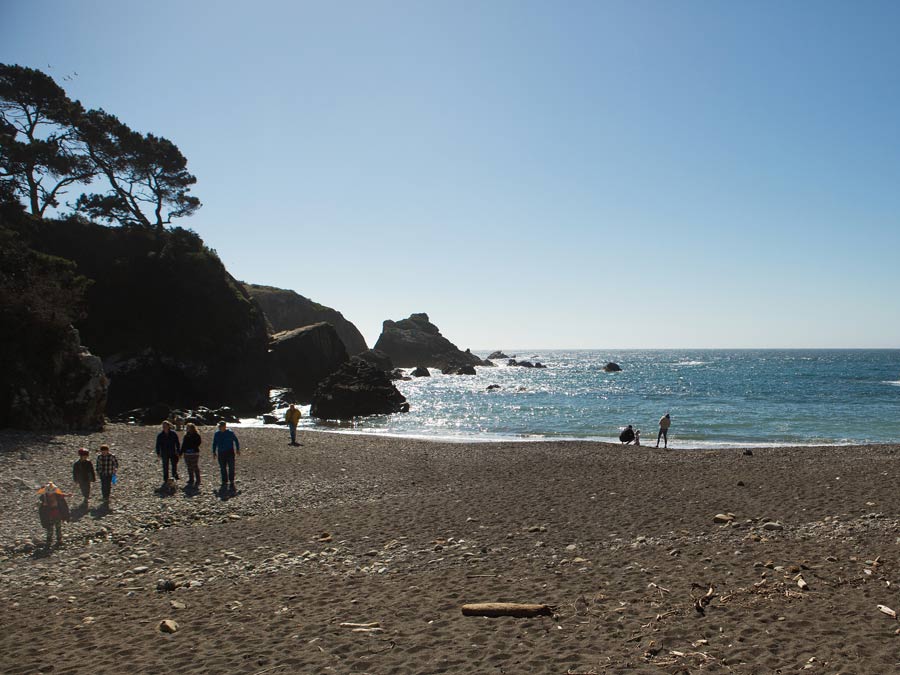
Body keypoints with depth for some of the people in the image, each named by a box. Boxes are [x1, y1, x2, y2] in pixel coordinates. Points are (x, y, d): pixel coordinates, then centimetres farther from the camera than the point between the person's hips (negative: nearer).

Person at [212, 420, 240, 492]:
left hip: (230, 452, -3)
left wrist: (237, 449, -1)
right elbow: (214, 443, 16)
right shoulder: (216, 434, 6)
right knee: (223, 468, 7)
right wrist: (214, 452, 12)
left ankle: (231, 483, -4)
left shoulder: (230, 433, -4)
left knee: (231, 468, -9)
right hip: (221, 453, 3)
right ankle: (224, 482, 16)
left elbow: (236, 440, 4)